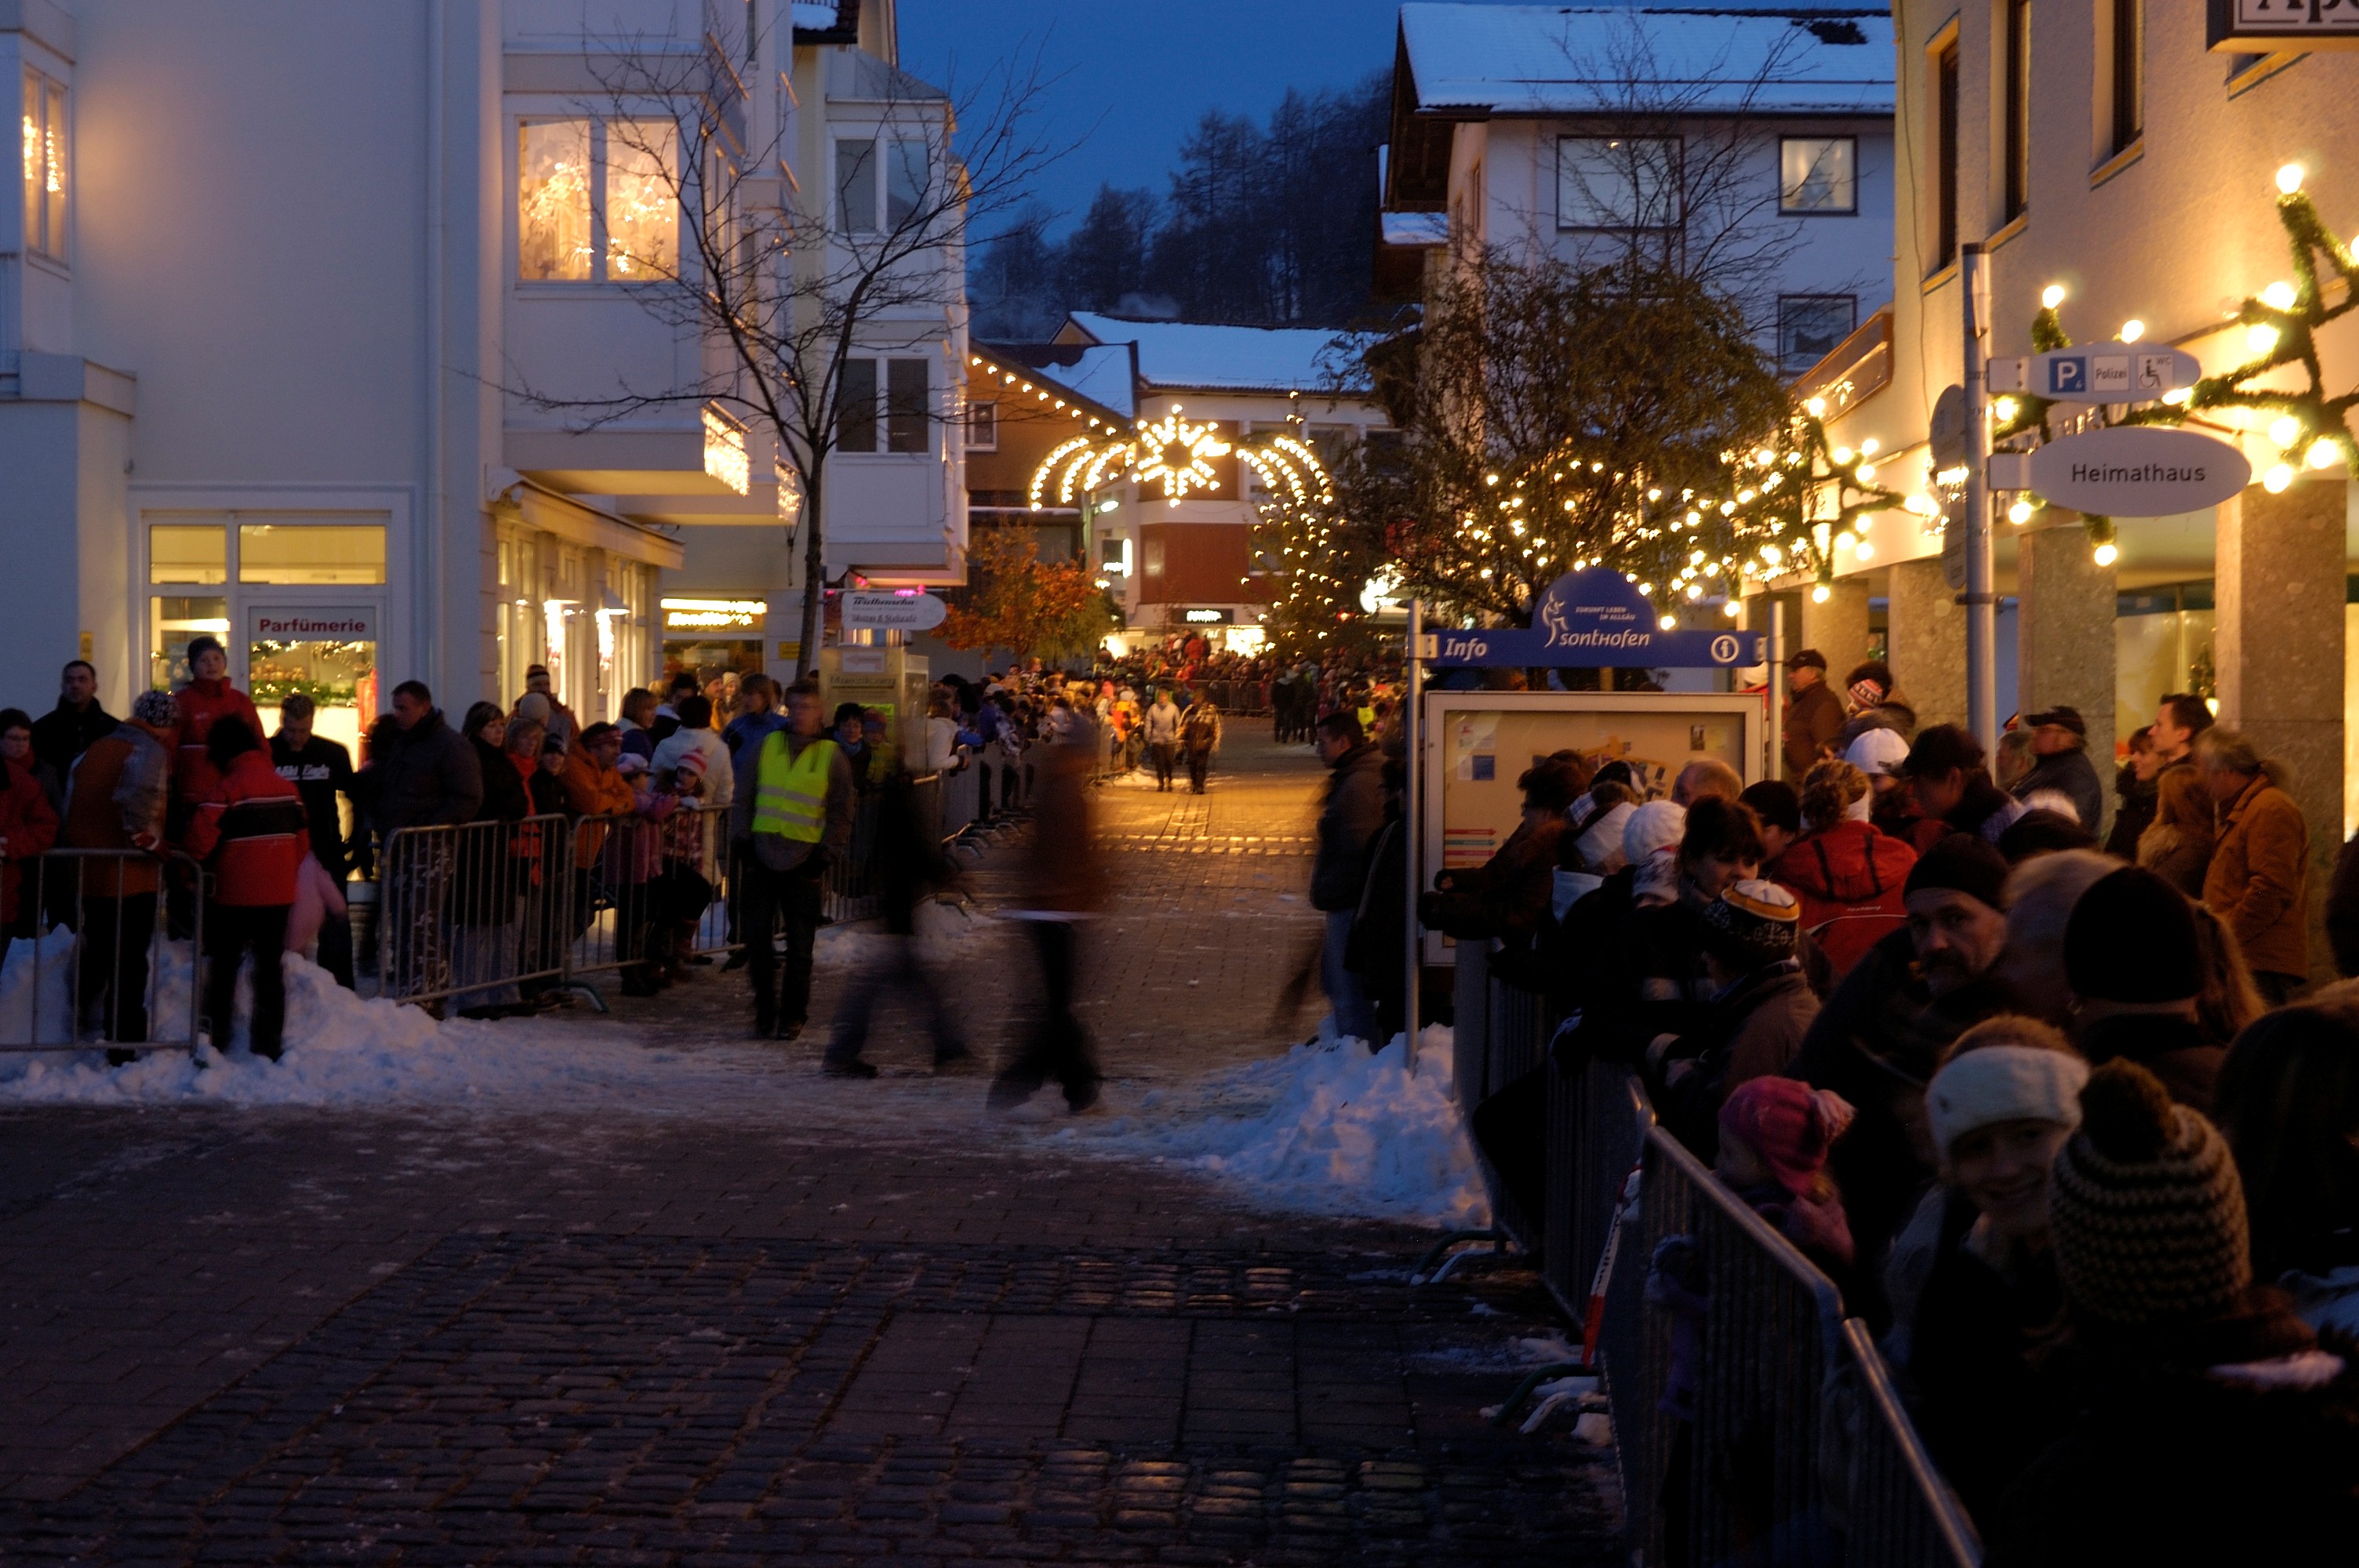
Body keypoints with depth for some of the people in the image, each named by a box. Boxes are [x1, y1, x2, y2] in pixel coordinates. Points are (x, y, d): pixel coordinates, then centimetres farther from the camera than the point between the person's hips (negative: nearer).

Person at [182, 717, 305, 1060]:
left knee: (222, 967, 7)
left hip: (234, 896, -5)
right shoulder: (287, 788, 7)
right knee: (270, 970, 10)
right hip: (279, 895, 5)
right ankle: (267, 1046, 8)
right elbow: (302, 841, 13)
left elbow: (200, 840, -17)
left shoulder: (228, 788, -13)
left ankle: (214, 1041, 6)